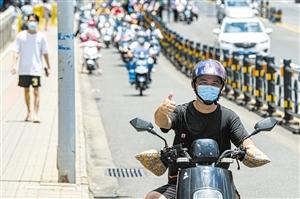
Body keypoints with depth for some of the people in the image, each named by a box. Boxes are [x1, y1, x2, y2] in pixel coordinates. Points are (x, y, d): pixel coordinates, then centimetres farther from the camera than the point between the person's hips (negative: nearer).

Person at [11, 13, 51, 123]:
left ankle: (35, 114, -11)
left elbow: (45, 52, 8)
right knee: (26, 90, 11)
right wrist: (14, 64, -13)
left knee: (36, 91, -8)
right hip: (24, 69, 1)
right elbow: (16, 51, 0)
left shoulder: (41, 36, 2)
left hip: (36, 69, -1)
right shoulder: (21, 36, 1)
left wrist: (48, 67, 9)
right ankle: (29, 112, 26)